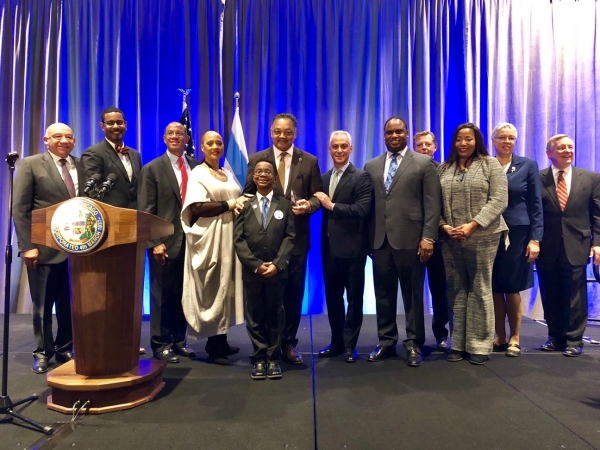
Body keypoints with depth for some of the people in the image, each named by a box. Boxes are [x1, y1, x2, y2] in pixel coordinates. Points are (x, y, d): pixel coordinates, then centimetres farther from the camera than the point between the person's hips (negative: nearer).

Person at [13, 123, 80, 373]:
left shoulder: (82, 166, 10)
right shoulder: (30, 165, 0)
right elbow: (19, 209, -5)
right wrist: (27, 246, -12)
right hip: (46, 246, -3)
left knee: (71, 303, 10)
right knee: (43, 304, 10)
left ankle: (64, 348, 26)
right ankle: (43, 352, 25)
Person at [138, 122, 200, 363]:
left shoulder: (196, 166, 9)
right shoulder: (152, 169, 1)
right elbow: (146, 211, -4)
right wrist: (154, 242, -12)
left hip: (191, 240, 4)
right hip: (165, 241, -3)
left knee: (184, 295, 11)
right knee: (162, 296, 6)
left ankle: (178, 341, 25)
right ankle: (160, 344, 19)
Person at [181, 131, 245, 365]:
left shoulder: (229, 174, 17)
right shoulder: (198, 173, -3)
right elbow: (197, 207, -16)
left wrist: (240, 204, -3)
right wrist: (230, 204, -16)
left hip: (230, 235, 7)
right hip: (210, 237, -7)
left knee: (227, 287, 8)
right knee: (212, 289, -3)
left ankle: (221, 340, 19)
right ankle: (214, 345, 7)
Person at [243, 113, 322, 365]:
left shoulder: (309, 161, 5)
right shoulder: (257, 159, 5)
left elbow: (317, 195, 4)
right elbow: (249, 195, 4)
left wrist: (309, 205, -18)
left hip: (296, 237, 1)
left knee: (294, 292, 8)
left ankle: (289, 343, 23)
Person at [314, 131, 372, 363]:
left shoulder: (362, 177, -6)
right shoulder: (323, 178, 13)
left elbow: (362, 209, -18)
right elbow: (320, 206, 9)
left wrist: (332, 206, -16)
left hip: (352, 246, -6)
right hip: (329, 246, 6)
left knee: (353, 298, 7)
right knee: (332, 297, 14)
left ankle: (350, 345, 20)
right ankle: (337, 341, 28)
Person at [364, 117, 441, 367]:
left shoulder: (424, 163, 4)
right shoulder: (371, 166, 14)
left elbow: (432, 204, -2)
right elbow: (367, 204, 12)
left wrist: (428, 237, -11)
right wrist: (368, 238, 7)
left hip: (410, 239, -3)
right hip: (380, 239, 4)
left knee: (412, 294, 5)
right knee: (383, 293, 9)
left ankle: (413, 344, 18)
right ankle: (386, 342, 22)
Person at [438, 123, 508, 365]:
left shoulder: (490, 164, 3)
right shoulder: (443, 169, 11)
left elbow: (498, 199, -7)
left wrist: (472, 225, -16)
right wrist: (443, 226, -8)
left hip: (482, 238, -2)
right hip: (450, 239, 3)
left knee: (480, 291, 3)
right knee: (456, 291, 6)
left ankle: (480, 345, 14)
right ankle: (458, 344, 15)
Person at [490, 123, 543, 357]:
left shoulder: (528, 165, 3)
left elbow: (536, 204, 0)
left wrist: (535, 238, -7)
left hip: (518, 233, -1)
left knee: (513, 287, 3)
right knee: (495, 288, 5)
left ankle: (514, 338, 19)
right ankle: (500, 337, 18)